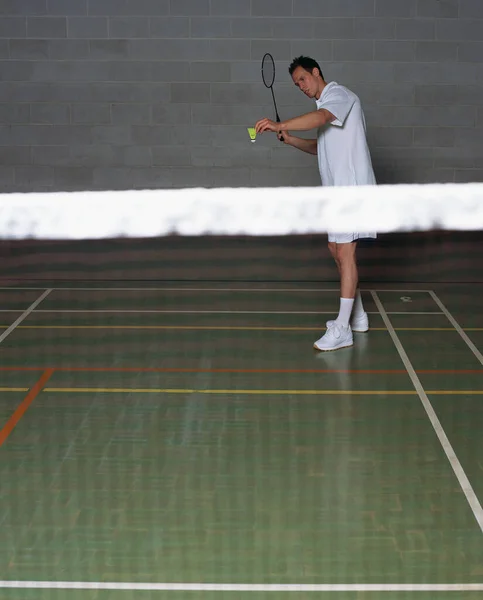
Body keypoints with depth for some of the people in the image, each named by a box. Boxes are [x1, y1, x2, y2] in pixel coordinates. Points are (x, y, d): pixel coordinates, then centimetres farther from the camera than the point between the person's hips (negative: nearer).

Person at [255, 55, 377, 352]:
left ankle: (342, 330, -14)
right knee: (337, 249, 14)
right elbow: (320, 147, 25)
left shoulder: (339, 94, -10)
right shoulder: (325, 106, 20)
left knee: (345, 252, -13)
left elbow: (320, 118, -32)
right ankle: (357, 316, 25)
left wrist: (281, 124, -44)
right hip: (337, 189, 10)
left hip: (351, 187, -10)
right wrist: (291, 140, 8)